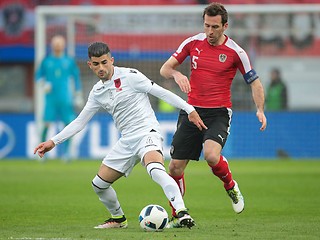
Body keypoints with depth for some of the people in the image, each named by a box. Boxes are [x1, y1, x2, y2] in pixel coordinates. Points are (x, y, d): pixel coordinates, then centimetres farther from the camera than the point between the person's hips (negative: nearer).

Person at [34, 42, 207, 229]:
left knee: (155, 169, -37)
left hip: (147, 131, -7)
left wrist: (189, 109, -12)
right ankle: (118, 218, 34)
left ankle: (182, 213, -44)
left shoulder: (129, 76, -7)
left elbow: (161, 92, -7)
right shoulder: (97, 92, 13)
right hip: (127, 141, 8)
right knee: (99, 184, 10)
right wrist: (53, 142, 11)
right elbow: (79, 122, 17)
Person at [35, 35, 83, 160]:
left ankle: (67, 150, 6)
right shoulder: (46, 61, 5)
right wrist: (43, 84, -7)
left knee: (68, 124, -4)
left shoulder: (69, 61, 5)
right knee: (46, 124, -7)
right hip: (51, 98, 0)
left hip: (66, 98, 0)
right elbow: (38, 75, 13)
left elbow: (76, 78, 10)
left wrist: (78, 96, 8)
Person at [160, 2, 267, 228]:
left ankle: (231, 186, 2)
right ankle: (177, 216, 19)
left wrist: (260, 110, -13)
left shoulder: (235, 52, -6)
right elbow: (165, 69, 7)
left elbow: (255, 82, 3)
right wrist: (176, 74, -16)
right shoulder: (193, 43, 2)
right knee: (175, 167, -1)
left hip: (219, 114, -3)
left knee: (211, 155, -31)